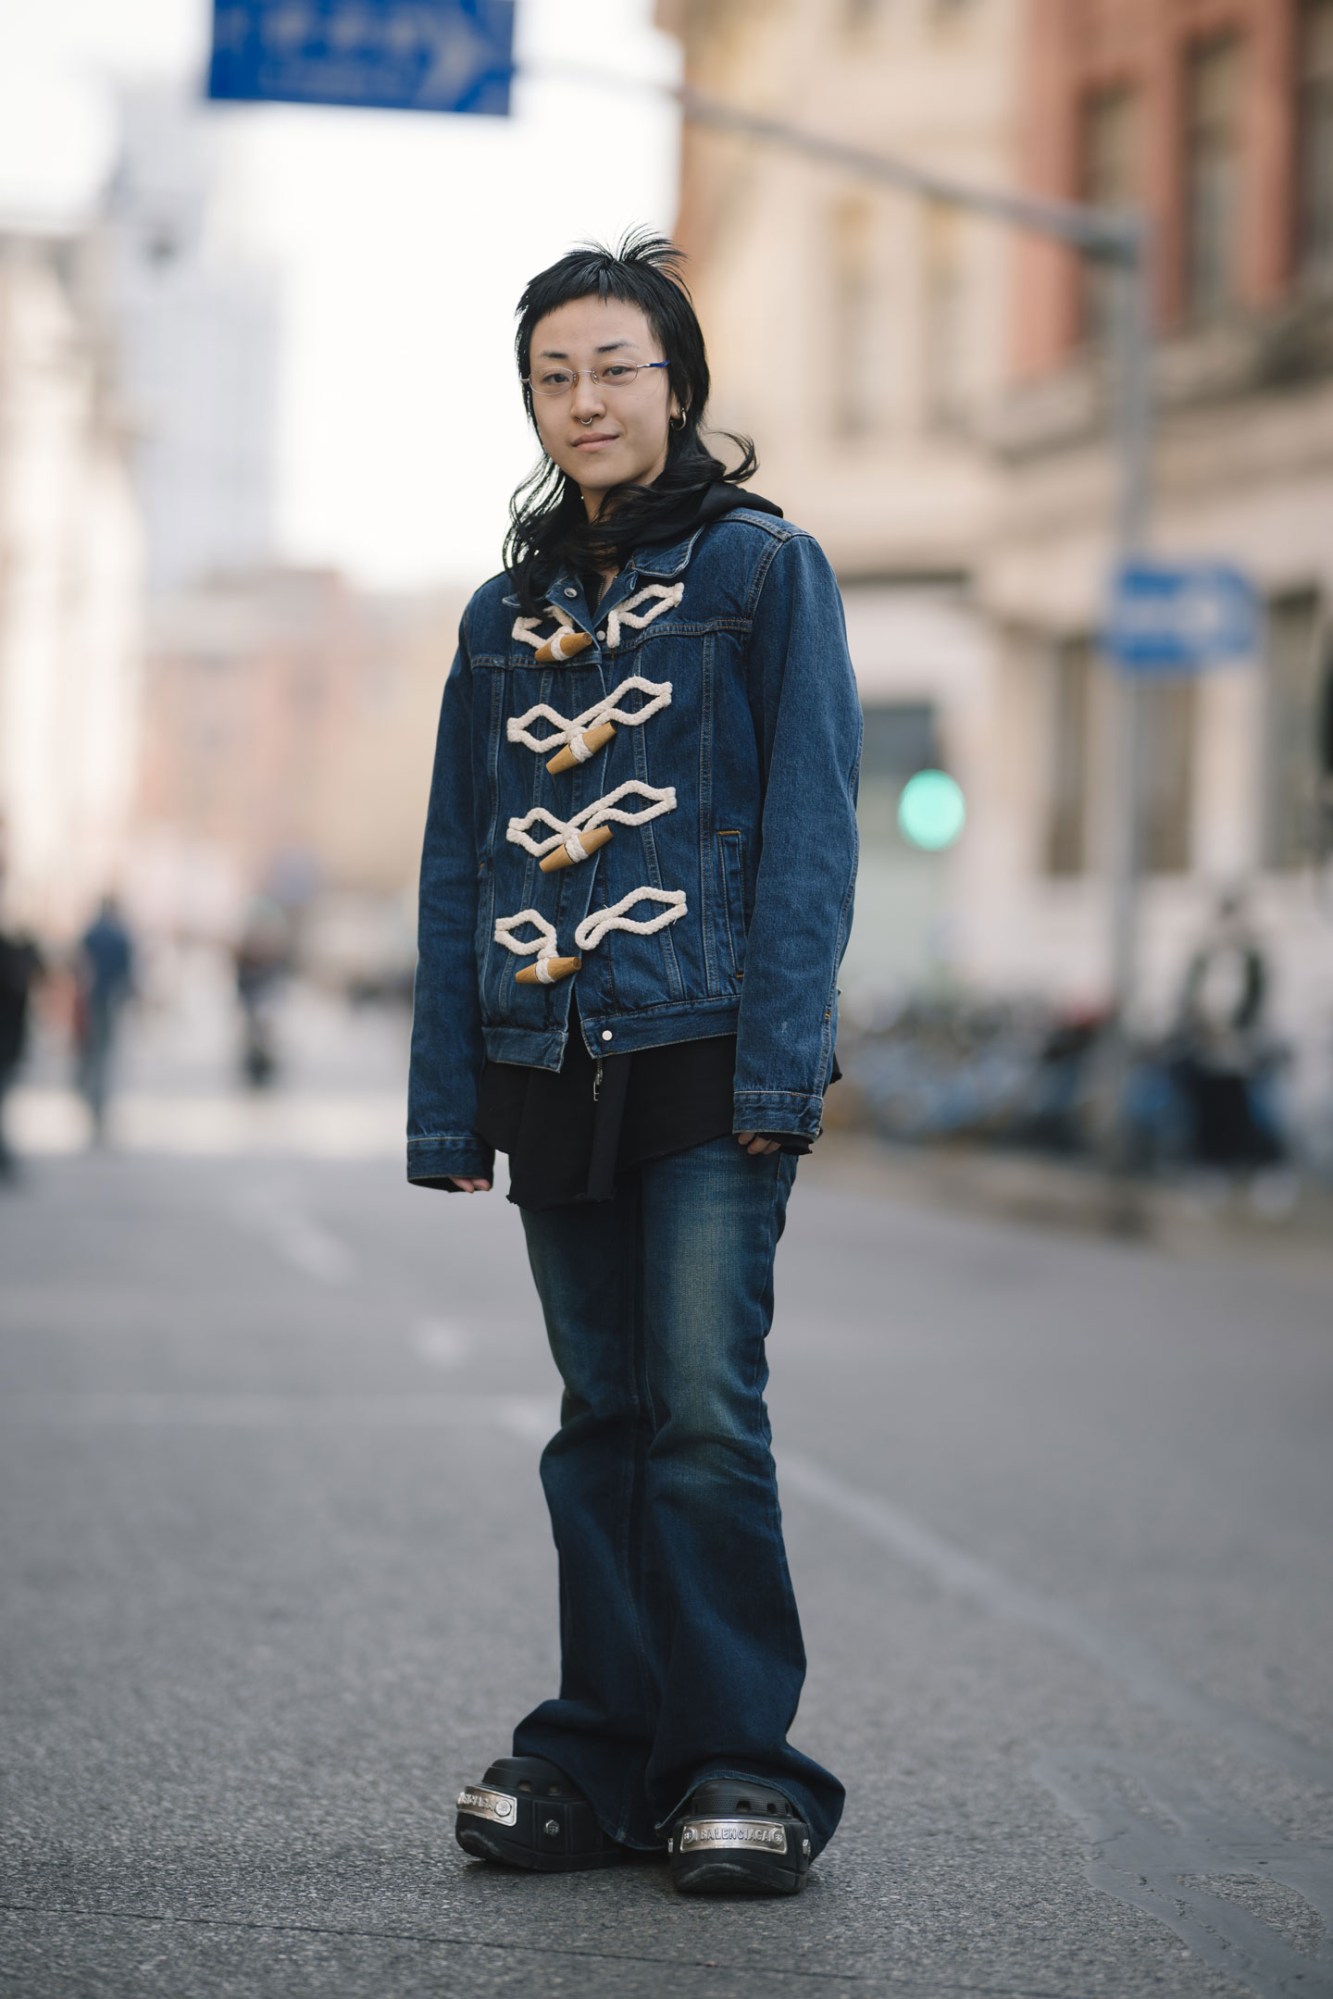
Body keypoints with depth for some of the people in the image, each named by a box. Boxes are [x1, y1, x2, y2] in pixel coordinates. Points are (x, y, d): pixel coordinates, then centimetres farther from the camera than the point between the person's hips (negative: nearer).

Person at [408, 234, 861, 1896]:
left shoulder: (764, 568, 2)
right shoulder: (505, 614, 15)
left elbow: (809, 828, -5)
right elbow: (456, 868, 15)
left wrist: (781, 1064, -14)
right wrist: (449, 1104, 8)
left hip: (704, 1057, -4)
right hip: (551, 1065, 5)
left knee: (704, 1411, -9)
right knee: (602, 1419, 9)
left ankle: (742, 1762, 0)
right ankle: (605, 1752, 15)